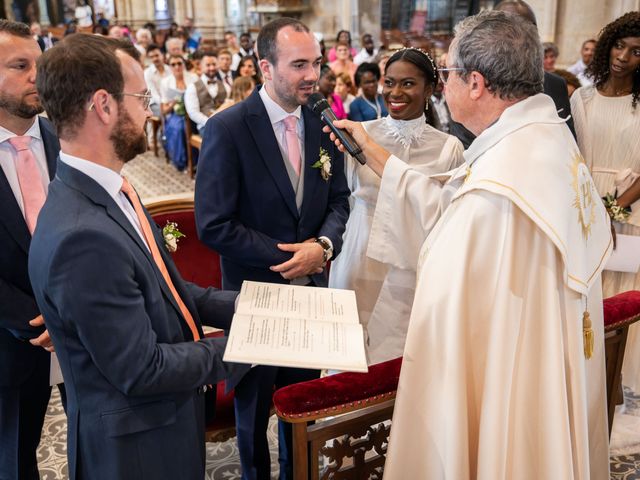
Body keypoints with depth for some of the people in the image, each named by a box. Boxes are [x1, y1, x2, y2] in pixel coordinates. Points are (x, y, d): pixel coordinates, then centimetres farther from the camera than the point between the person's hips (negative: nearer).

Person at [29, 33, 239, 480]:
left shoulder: (111, 192, -2)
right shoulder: (82, 236, -32)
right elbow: (142, 370, -26)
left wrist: (240, 308, -3)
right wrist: (233, 347, -14)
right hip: (135, 442, -8)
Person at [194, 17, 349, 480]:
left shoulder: (322, 124, -1)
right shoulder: (226, 128, -17)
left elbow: (338, 199, 6)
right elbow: (214, 224, -20)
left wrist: (323, 246, -14)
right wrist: (288, 257, -18)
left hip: (311, 286, 5)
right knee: (254, 403, 18)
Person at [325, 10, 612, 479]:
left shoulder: (495, 189, -32)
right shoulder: (549, 137, 0)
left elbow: (451, 316, -26)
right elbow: (446, 201, 9)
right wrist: (371, 151, 14)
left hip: (504, 392, -9)